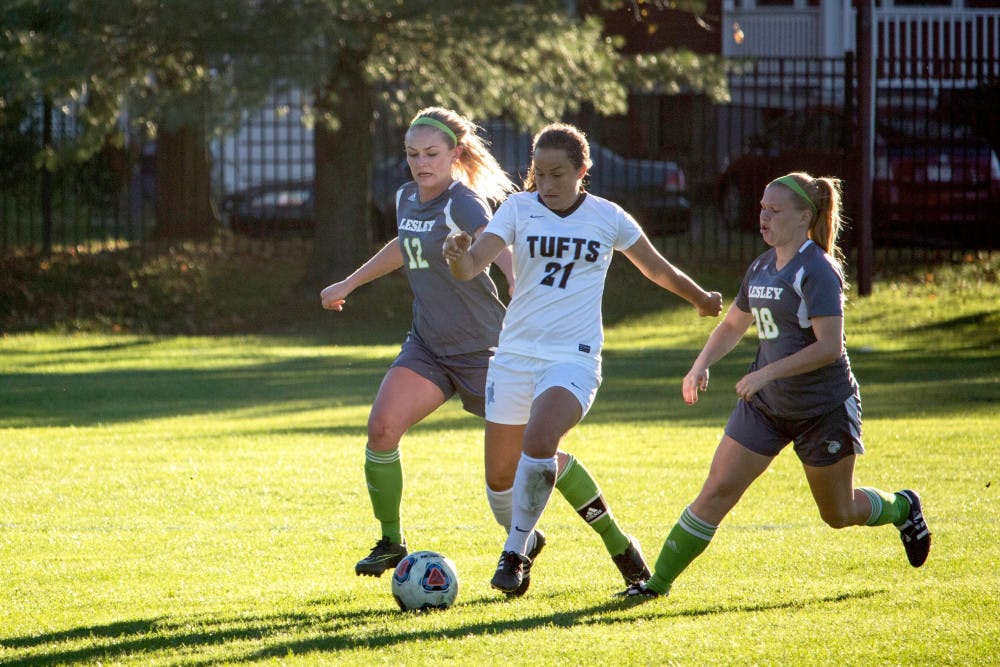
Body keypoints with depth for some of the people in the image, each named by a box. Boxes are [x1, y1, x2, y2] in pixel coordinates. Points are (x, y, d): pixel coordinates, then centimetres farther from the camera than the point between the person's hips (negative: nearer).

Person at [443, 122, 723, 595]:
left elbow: (657, 270, 19)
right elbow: (471, 267, -13)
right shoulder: (519, 209, 0)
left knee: (539, 441, -29)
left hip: (573, 357, -2)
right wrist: (457, 256, -36)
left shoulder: (607, 218, 1)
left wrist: (702, 299, 32)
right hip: (515, 355, 2)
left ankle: (515, 554, -17)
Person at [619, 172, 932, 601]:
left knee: (839, 514, 9)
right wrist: (701, 366, 4)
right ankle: (658, 582, -2)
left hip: (824, 410, -6)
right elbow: (732, 326, 21)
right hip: (766, 405, 6)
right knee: (716, 492, -5)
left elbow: (829, 347, -26)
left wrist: (766, 373, -29)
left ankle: (902, 508, 41)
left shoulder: (817, 271, -18)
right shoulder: (761, 268, 6)